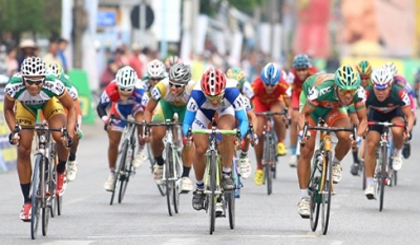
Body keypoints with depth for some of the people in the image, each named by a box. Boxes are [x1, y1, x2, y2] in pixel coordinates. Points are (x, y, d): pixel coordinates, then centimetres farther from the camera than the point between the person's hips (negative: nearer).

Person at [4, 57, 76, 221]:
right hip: (25, 105, 1)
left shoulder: (53, 85, -40)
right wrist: (14, 131, -26)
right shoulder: (13, 87, -37)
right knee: (23, 150, -8)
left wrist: (70, 131, -34)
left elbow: (71, 107, -22)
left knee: (60, 137, -26)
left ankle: (61, 172, 6)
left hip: (50, 102, -1)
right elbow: (8, 110, -13)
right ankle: (27, 201, 6)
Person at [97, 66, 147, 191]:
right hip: (119, 110, 2)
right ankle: (112, 174, 20)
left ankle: (139, 152, -8)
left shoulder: (139, 89, -42)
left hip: (136, 107, -2)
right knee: (113, 142, -1)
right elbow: (100, 107, -24)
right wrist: (105, 119, -43)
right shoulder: (111, 89, -37)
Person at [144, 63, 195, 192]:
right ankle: (159, 164, 14)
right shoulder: (162, 87, -37)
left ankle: (185, 176, -7)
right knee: (157, 135, -17)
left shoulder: (193, 89, -39)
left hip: (186, 108, -1)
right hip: (166, 105, 1)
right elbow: (148, 110, -22)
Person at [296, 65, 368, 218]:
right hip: (311, 104, -2)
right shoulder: (322, 89, -41)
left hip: (333, 107, 2)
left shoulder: (358, 93, -33)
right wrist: (302, 131, -47)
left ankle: (335, 165, 4)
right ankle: (304, 198, 0)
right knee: (306, 151, -9)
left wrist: (358, 135, -40)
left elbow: (363, 119, -21)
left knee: (345, 136, -27)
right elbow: (303, 114, -29)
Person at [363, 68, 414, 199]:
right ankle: (369, 185, -2)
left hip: (395, 113, -1)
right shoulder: (368, 94, -33)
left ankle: (397, 153, 0)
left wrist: (408, 130, -44)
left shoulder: (399, 93, -35)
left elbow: (410, 116, -26)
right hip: (376, 114, 1)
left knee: (397, 131, -34)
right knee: (371, 145, -13)